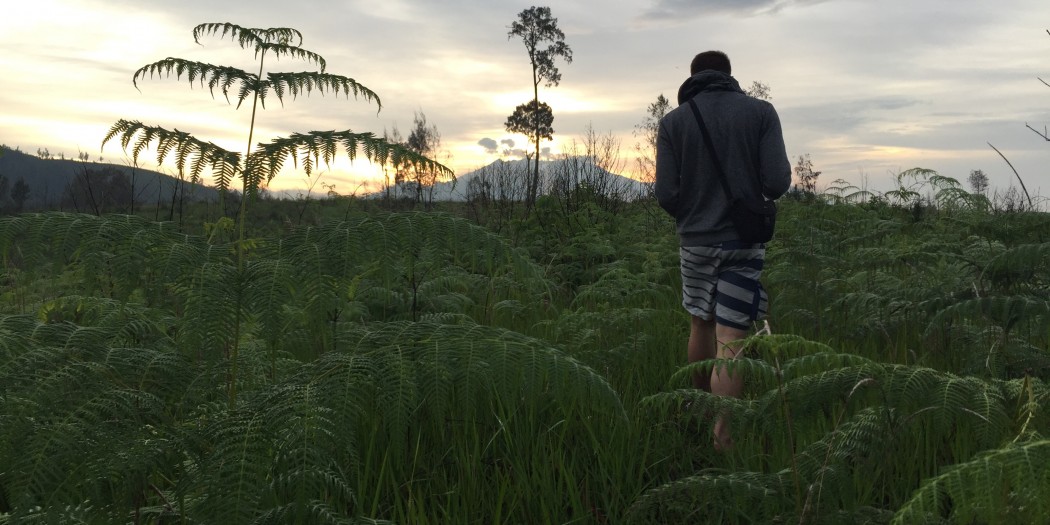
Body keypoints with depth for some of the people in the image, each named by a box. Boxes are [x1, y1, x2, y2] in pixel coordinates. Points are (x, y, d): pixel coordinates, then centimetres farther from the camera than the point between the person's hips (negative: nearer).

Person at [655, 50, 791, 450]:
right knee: (730, 338, -3)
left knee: (701, 325, 19)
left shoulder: (673, 121, 0)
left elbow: (665, 193, -5)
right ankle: (722, 434, -9)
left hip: (694, 240, 2)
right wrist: (752, 187, 13)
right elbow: (777, 182, -10)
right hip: (744, 240, -2)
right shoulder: (761, 112, -2)